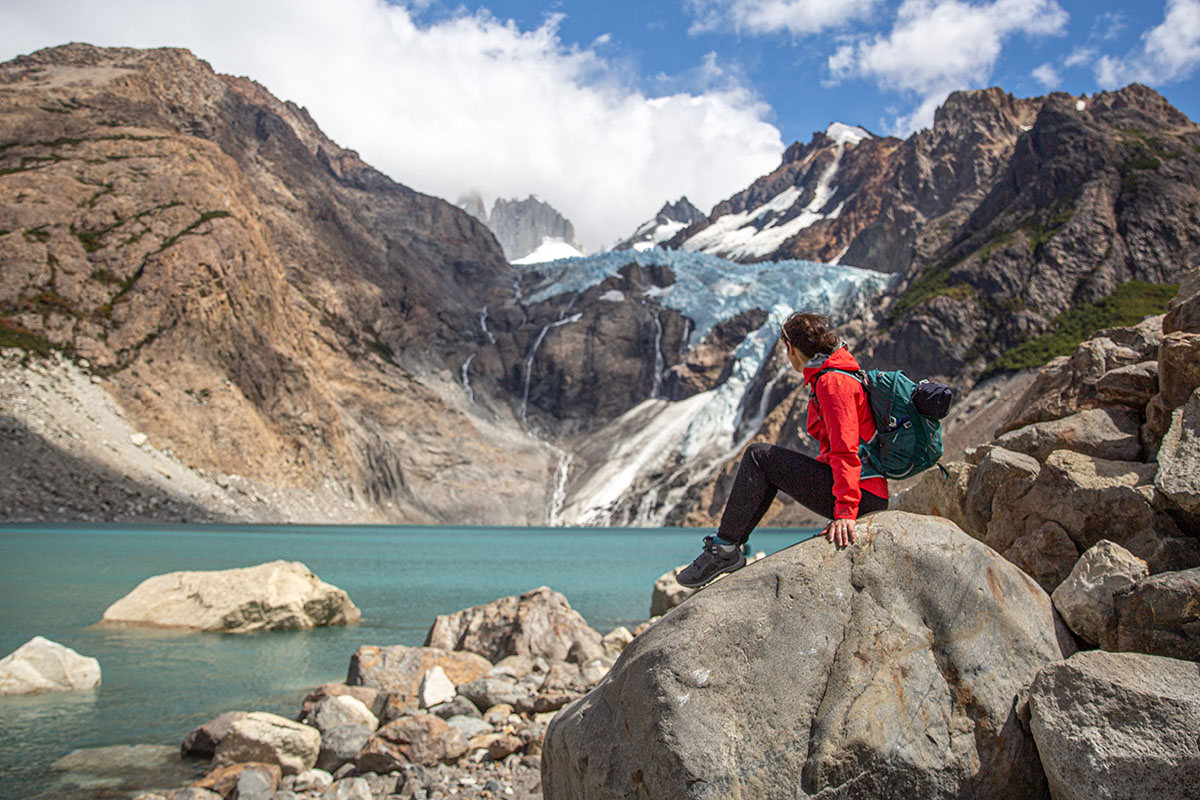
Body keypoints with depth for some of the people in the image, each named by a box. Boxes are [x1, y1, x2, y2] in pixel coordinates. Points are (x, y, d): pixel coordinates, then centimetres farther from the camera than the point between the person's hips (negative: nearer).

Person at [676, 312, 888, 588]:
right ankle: (731, 548, 12)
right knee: (771, 463, 19)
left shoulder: (832, 383, -14)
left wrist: (845, 511, -31)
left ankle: (724, 548, -9)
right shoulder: (840, 376, 18)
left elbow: (846, 450, -25)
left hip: (863, 497, -11)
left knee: (759, 456, -12)